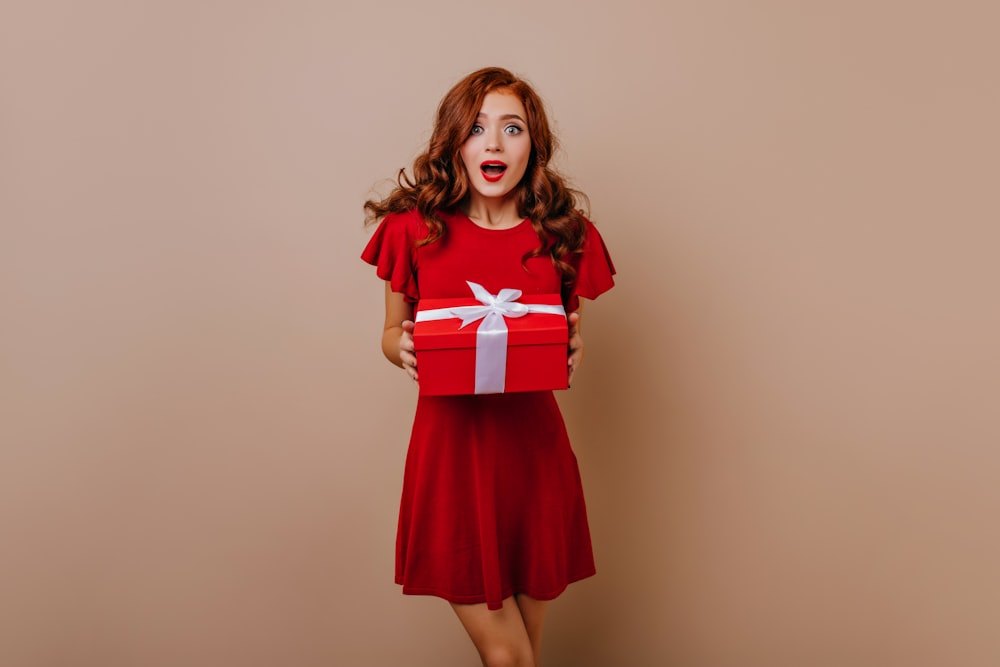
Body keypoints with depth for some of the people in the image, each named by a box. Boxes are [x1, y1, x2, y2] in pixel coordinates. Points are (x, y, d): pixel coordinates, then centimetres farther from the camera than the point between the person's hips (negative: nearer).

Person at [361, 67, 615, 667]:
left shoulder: (566, 237, 1)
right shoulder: (415, 229, -1)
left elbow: (570, 345, 11)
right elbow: (392, 331, 10)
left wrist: (574, 352, -11)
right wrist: (404, 349, -12)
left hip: (533, 445, 1)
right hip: (450, 443, -1)